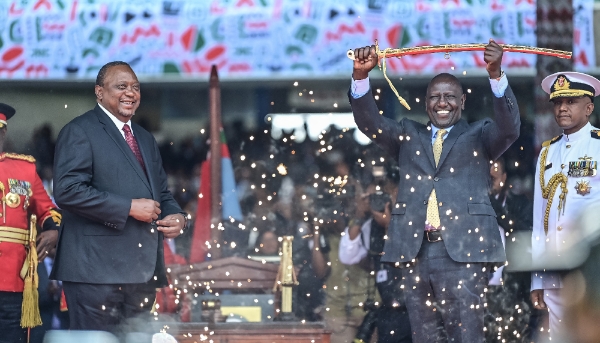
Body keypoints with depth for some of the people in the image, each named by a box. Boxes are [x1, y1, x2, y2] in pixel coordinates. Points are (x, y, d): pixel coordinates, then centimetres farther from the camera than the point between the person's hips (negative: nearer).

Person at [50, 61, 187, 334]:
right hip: (97, 268, -8)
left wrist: (176, 216, 2)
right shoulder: (79, 132, -3)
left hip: (143, 270, 8)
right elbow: (67, 190, -15)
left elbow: (162, 194, 27)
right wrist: (129, 207, -17)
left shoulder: (146, 139, 23)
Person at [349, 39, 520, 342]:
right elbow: (368, 122, 7)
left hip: (463, 250, -3)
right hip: (414, 250, 3)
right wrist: (361, 75, -10)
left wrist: (496, 75, -23)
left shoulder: (479, 135, 12)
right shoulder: (408, 135, 19)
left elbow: (509, 127, -7)